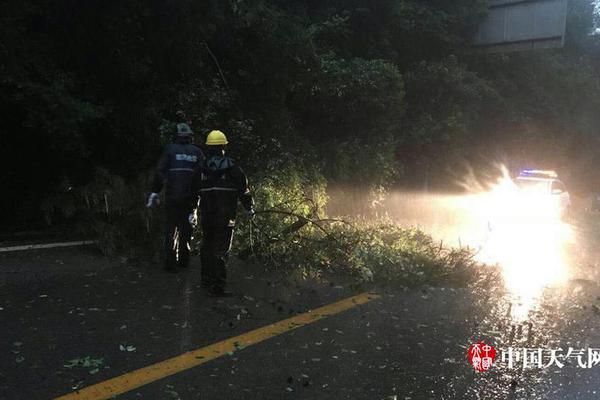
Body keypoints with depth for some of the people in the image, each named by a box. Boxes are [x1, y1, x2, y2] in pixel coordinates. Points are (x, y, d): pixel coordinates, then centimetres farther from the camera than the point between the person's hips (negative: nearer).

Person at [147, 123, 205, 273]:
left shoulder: (170, 149, 1)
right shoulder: (197, 152, 7)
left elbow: (160, 172, -5)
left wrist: (155, 192, -1)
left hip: (172, 197, -2)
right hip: (190, 197, 2)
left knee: (171, 228, 6)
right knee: (186, 228, 14)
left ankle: (170, 262, 2)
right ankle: (183, 260, 20)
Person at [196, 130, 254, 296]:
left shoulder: (202, 168, 4)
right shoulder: (232, 167, -7)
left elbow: (194, 191, 12)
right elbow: (243, 188, -2)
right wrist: (249, 208, 10)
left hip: (206, 215, 4)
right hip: (225, 217, -4)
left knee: (207, 246, 19)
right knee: (221, 250, -3)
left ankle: (207, 279, 32)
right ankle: (217, 287, -4)